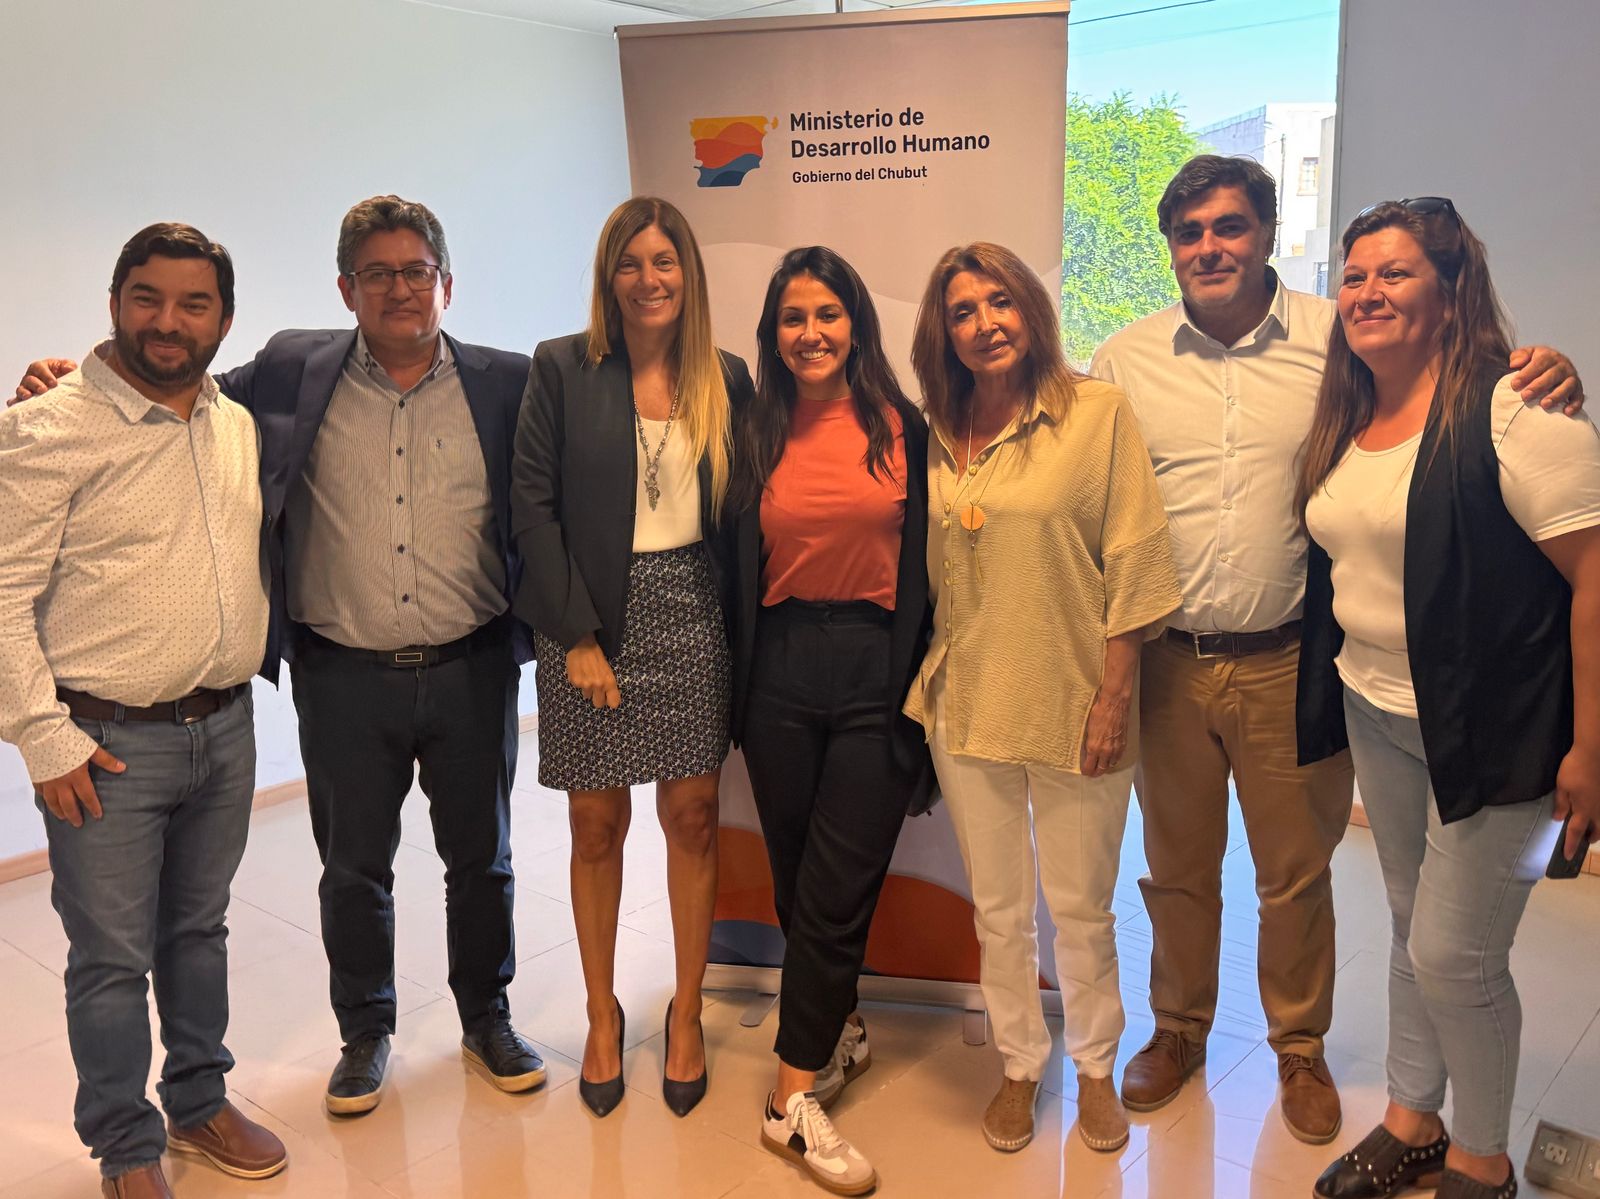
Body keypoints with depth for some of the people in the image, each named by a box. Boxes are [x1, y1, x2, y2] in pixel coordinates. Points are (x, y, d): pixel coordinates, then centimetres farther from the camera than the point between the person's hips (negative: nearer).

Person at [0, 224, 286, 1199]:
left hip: (226, 727, 5)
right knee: (113, 957, 6)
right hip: (109, 744, -5)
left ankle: (200, 1102, 37)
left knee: (199, 930, 19)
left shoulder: (242, 427, 6)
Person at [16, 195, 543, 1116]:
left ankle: (487, 1016, 37)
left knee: (481, 859, 15)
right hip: (345, 680, 1)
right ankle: (365, 1031, 36)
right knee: (353, 869, 14)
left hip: (473, 671, 0)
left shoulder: (507, 384, -2)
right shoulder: (292, 374, 0)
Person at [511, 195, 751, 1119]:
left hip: (693, 616, 2)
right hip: (595, 619, -2)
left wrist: (740, 624, -1)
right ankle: (603, 1016, 27)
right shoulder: (563, 368, -2)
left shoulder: (726, 378, 5)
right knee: (598, 824, 8)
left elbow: (740, 512, 7)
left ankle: (687, 1014, 25)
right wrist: (578, 636, -10)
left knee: (693, 818, 7)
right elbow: (534, 507, -6)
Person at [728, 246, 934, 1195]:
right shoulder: (756, 436, 6)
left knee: (835, 888, -2)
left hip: (876, 672, -2)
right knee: (798, 882, 12)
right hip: (781, 674, 2)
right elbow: (738, 571, 8)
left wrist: (924, 682, -4)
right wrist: (736, 692, 7)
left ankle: (796, 1094, 10)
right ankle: (838, 1028, 34)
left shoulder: (903, 429, 1)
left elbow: (926, 563, 1)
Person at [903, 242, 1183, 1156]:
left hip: (1072, 703, -3)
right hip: (968, 704, 3)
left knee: (1082, 907, 12)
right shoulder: (936, 435, 4)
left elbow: (1133, 562, -8)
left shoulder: (1096, 410, -7)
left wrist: (1114, 694, -11)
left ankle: (1095, 1067, 36)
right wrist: (925, 681, 10)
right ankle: (1021, 1064, 37)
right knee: (998, 908, 15)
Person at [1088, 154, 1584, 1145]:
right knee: (1176, 868, 18)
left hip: (1289, 662, -1)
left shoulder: (1340, 339, -4)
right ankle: (1179, 1029, 41)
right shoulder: (1126, 360, 1)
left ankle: (1300, 1046, 39)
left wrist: (1546, 381, -19)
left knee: (1296, 875, 15)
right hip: (1167, 663, 2)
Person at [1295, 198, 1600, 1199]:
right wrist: (1333, 689, 10)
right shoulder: (1346, 420, 7)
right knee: (1415, 926, 19)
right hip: (1375, 712, 7)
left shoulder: (1511, 410, -17)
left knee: (1453, 954, 2)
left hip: (1492, 733, -7)